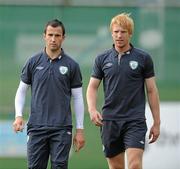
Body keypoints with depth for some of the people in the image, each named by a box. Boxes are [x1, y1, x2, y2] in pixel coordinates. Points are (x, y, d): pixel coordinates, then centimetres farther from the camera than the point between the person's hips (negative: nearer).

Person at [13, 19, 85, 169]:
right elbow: (22, 90, 12)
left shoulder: (71, 65, 3)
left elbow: (78, 98, 5)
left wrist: (80, 130, 2)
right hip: (36, 127, 1)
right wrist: (19, 116, -3)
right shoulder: (33, 62, 6)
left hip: (61, 128, -1)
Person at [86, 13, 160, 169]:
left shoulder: (143, 58, 1)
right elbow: (92, 87, 10)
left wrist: (157, 122, 2)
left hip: (135, 121, -3)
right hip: (109, 120, 3)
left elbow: (152, 90, 4)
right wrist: (92, 109, -10)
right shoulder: (102, 59, 7)